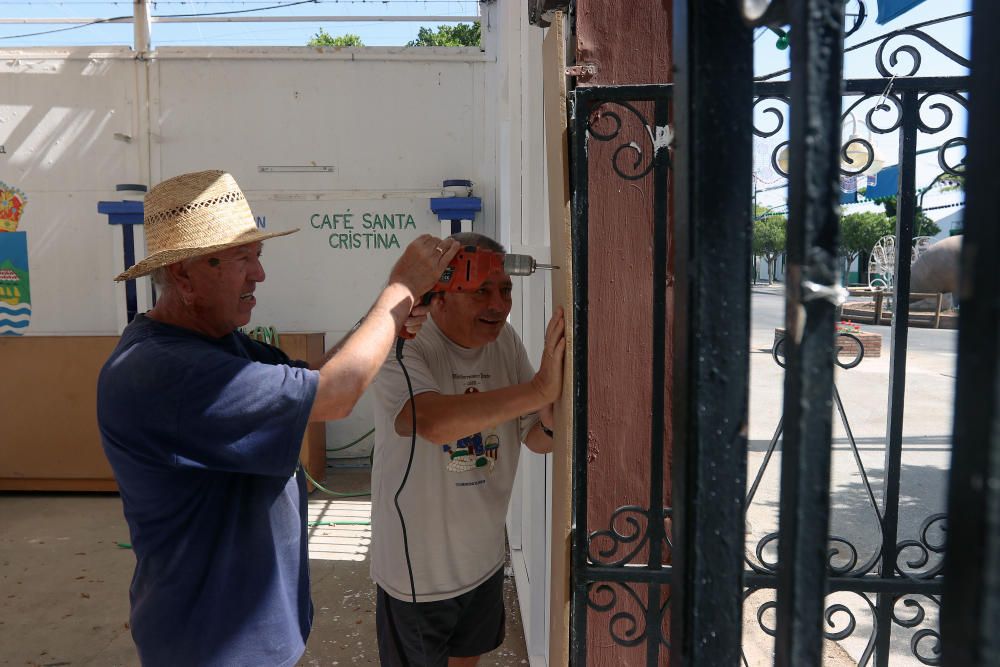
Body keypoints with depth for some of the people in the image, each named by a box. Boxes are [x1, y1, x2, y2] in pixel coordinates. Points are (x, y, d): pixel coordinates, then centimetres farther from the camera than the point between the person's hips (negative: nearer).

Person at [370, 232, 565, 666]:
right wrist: (540, 388, -45)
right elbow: (435, 422, -44)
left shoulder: (504, 341, -5)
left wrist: (551, 421, -24)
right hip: (417, 571, -5)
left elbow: (537, 440, -1)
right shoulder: (403, 349, -24)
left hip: (484, 557, 6)